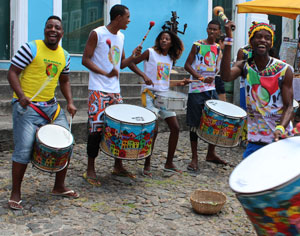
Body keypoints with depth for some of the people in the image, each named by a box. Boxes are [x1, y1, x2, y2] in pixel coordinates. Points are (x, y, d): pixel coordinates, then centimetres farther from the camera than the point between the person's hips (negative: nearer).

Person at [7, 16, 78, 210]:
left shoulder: (64, 56, 9)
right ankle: (15, 194, 7)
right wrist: (21, 95, -23)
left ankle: (59, 187, 24)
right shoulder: (31, 48, -8)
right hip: (27, 107, -6)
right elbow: (13, 72, -8)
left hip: (51, 106, 6)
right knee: (24, 150, -11)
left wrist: (70, 102, 6)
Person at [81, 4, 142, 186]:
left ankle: (118, 166, 22)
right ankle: (90, 170, 5)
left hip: (115, 91, 7)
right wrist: (106, 73, -20)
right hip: (98, 90, -7)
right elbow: (86, 60, -9)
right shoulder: (97, 34, -6)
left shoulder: (121, 37, 14)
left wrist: (133, 57, -1)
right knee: (97, 128, -6)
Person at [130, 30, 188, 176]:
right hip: (150, 93, -7)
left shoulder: (170, 59, 15)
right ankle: (147, 165, -1)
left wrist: (179, 83, 8)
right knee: (153, 129, -14)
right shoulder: (150, 52, -2)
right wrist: (143, 75, -18)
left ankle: (169, 163, 15)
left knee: (175, 128, 2)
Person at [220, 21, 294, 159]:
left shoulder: (284, 70, -6)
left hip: (280, 137, -1)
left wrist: (280, 128, -26)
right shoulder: (244, 66, 0)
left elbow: (288, 106, -6)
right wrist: (229, 40, -25)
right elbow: (226, 77, -23)